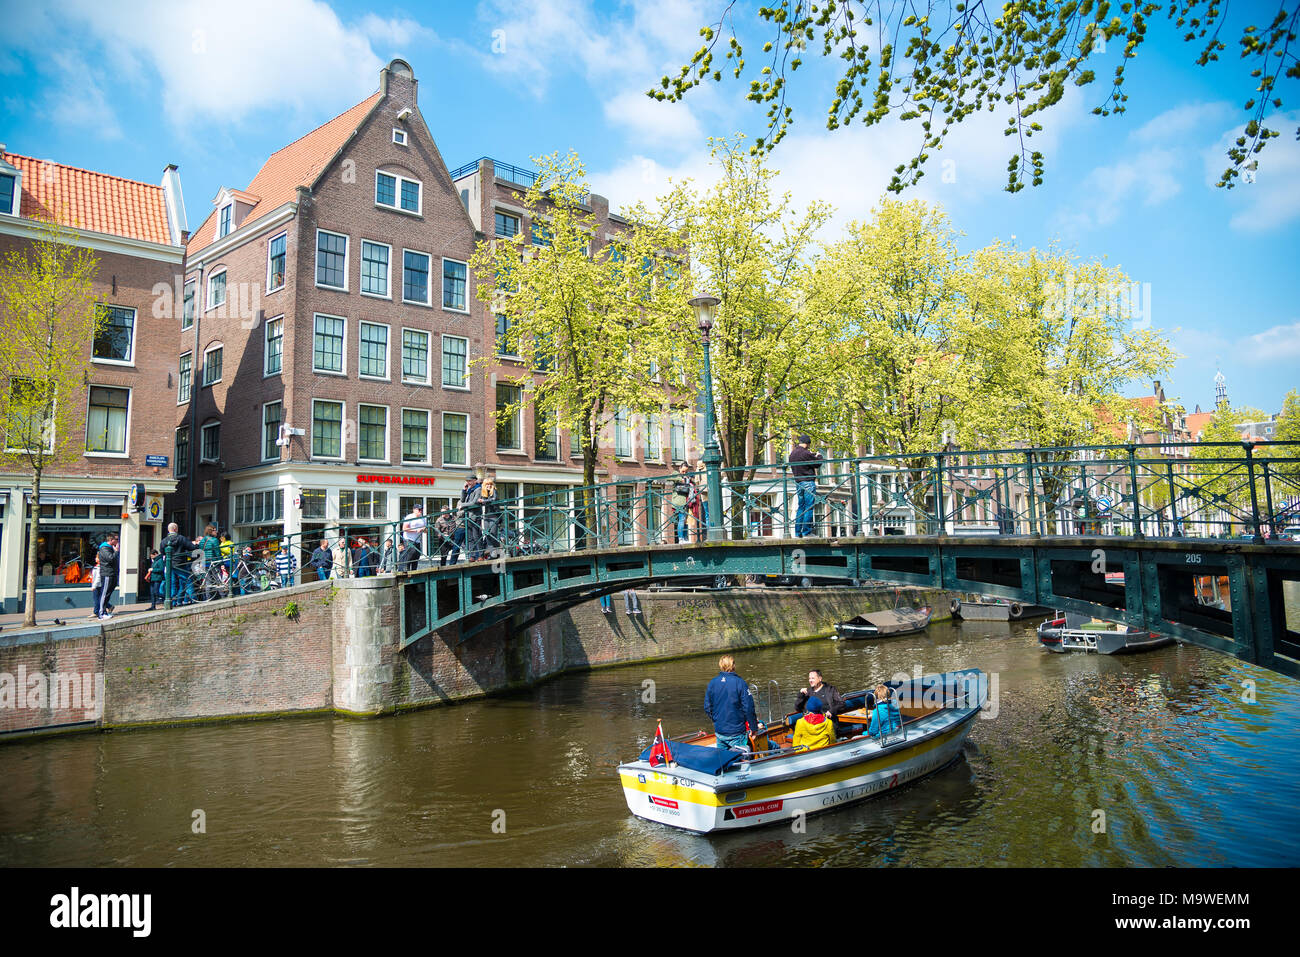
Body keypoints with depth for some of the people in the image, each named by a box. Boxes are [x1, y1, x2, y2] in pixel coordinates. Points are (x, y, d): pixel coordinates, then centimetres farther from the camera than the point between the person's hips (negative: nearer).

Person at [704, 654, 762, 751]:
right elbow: (749, 708, -14)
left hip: (719, 732, 4)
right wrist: (754, 727, -2)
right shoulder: (740, 683, -15)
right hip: (736, 733, -4)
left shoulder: (712, 683, -2)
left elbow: (707, 708, 5)